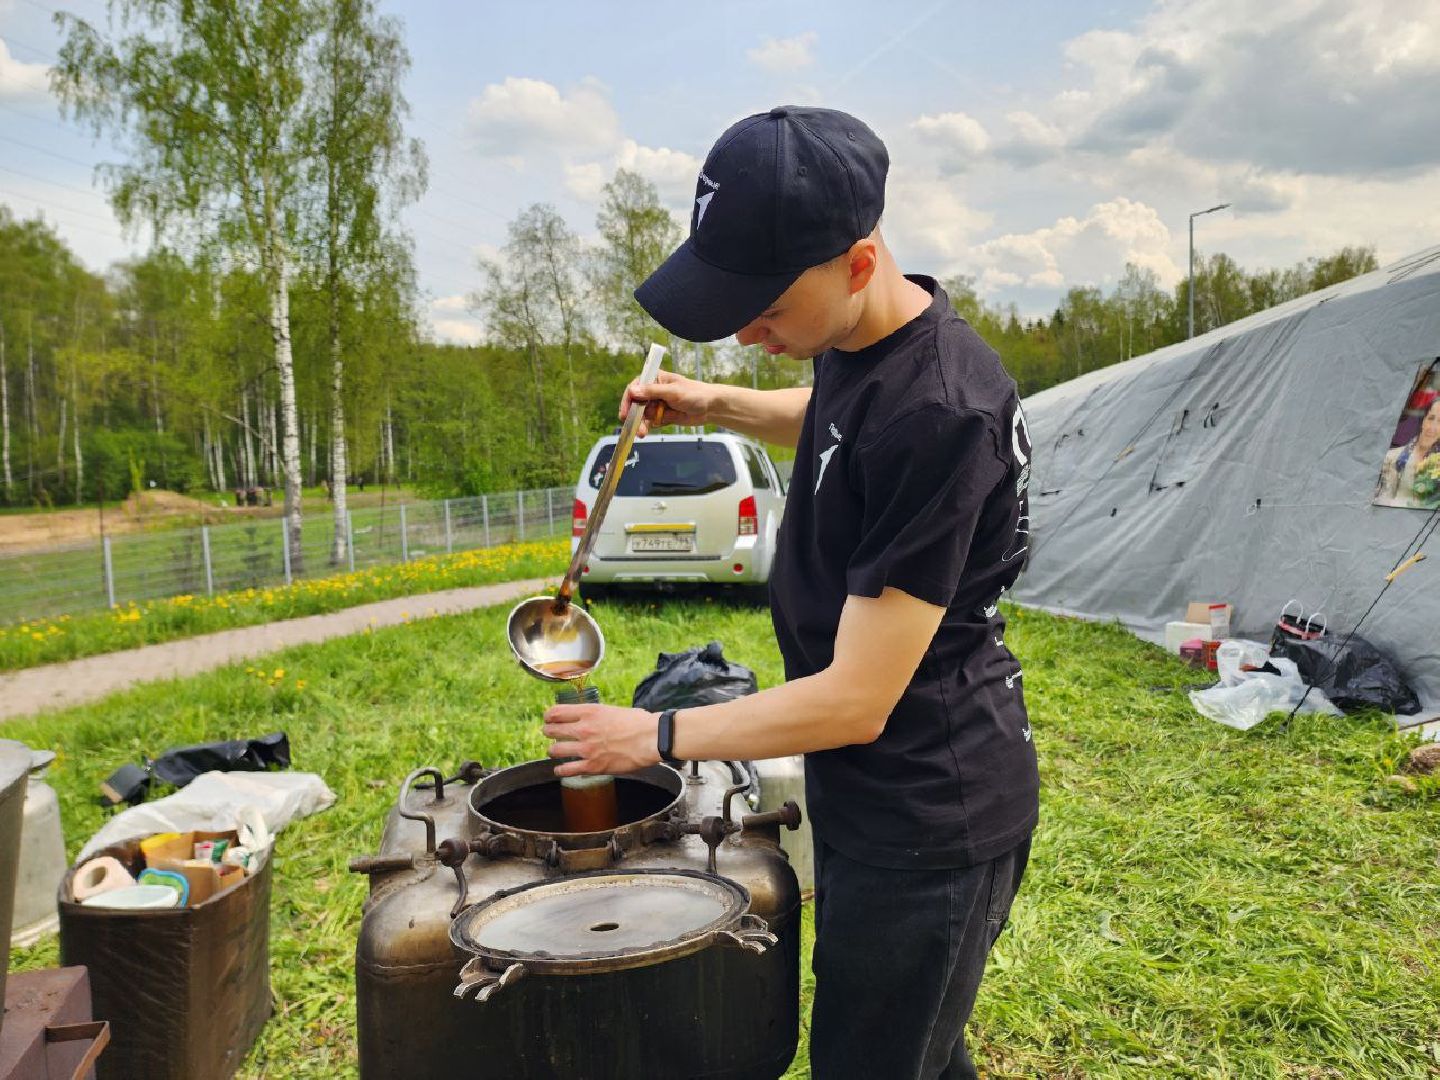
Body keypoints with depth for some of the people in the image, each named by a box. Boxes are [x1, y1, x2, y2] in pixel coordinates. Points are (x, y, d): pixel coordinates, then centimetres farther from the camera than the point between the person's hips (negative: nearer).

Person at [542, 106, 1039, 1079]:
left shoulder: (939, 412, -30)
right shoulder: (861, 343, -1)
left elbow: (856, 700, -27)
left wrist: (655, 736, -15)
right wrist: (722, 405, 7)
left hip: (928, 815, -9)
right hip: (875, 791, 9)